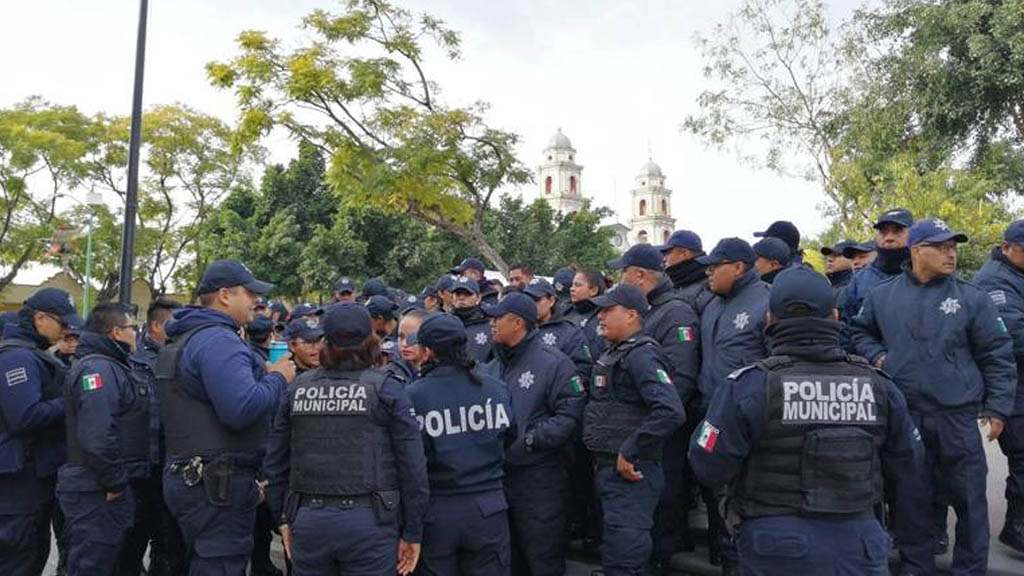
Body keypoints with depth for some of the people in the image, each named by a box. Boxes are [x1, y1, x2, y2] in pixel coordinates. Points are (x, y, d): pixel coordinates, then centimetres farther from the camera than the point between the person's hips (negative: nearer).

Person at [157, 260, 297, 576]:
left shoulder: (186, 339, 18)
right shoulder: (218, 341, -17)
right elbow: (243, 409, -28)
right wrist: (278, 378, -11)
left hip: (187, 476, 11)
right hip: (219, 486, -11)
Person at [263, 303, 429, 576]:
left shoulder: (297, 389, 5)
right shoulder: (387, 389, -6)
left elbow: (275, 462, 9)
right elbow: (412, 466, -9)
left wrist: (284, 519, 18)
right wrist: (412, 533, -1)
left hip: (307, 522, 3)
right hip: (368, 522, -3)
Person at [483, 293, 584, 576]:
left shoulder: (553, 362, -10)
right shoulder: (491, 369, 11)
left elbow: (570, 415, -16)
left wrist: (530, 440, -19)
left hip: (540, 477, -6)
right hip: (498, 473, 7)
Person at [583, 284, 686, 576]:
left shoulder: (641, 355, -16)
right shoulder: (613, 354, 15)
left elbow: (670, 412, -28)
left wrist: (630, 452, -23)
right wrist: (601, 459, 13)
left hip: (629, 473, -10)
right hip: (608, 469, 10)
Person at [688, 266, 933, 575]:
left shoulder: (748, 386, -14)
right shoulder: (879, 385, -1)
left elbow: (709, 467, -12)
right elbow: (911, 479, 6)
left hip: (777, 548, -1)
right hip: (858, 544, 2)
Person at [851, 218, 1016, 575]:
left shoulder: (971, 297, 0)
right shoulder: (882, 295, 4)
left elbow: (997, 356, 2)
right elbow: (860, 332, 20)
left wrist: (998, 407, -2)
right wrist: (877, 356, 1)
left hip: (958, 417, -1)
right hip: (903, 415, 1)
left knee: (968, 497, 4)